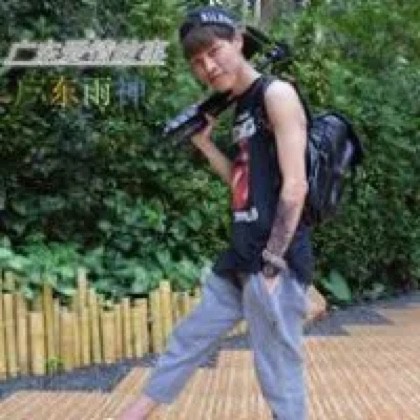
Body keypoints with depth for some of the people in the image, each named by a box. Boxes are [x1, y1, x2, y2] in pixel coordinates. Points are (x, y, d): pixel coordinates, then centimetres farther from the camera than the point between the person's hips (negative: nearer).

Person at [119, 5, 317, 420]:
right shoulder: (241, 108, 15)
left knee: (278, 372, -1)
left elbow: (295, 186, -17)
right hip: (239, 259, 9)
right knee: (190, 336, 20)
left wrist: (272, 264, -18)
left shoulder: (277, 94, -11)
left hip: (276, 260, -9)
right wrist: (204, 143, 12)